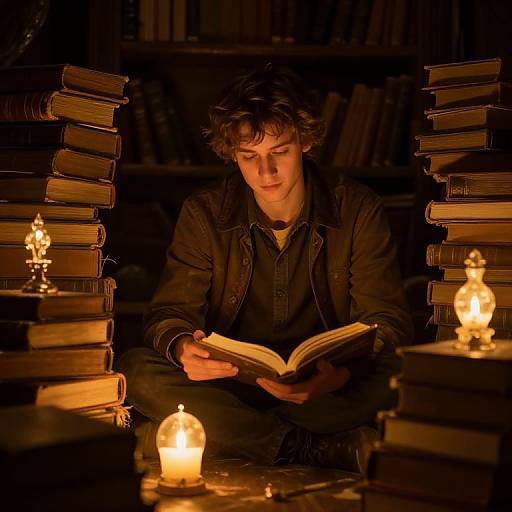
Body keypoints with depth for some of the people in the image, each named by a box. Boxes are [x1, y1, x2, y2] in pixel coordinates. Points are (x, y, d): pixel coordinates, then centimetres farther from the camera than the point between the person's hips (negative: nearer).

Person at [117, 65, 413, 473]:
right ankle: (332, 450, -30)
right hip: (229, 385, 2)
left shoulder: (358, 210, -5)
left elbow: (388, 322, -9)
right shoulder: (205, 213, -1)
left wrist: (341, 373, -33)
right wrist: (182, 347, -31)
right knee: (136, 370, -27)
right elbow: (169, 313, -3)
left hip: (326, 389, -2)